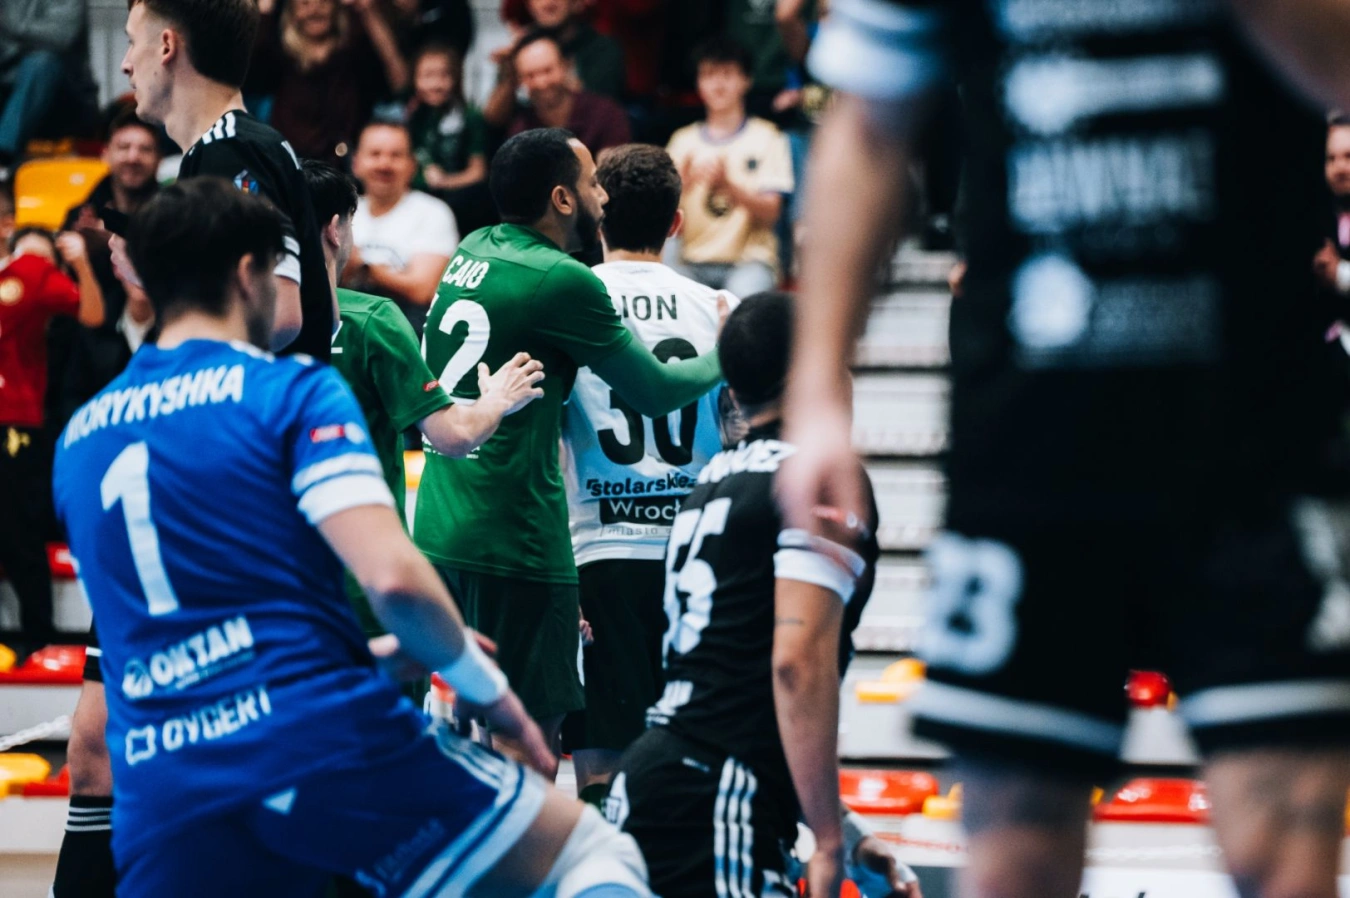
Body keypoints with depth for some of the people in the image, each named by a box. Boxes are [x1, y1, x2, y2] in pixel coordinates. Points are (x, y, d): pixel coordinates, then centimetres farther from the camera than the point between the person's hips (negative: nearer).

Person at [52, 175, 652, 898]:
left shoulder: (78, 439, 18)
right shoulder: (294, 391, 0)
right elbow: (392, 576, -13)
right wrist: (486, 688, 5)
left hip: (159, 789, 5)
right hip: (325, 742, -5)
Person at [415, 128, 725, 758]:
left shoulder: (471, 253, 10)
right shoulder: (561, 282, -14)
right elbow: (655, 391, -5)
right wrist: (725, 357, 13)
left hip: (440, 533, 9)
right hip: (515, 544, -8)